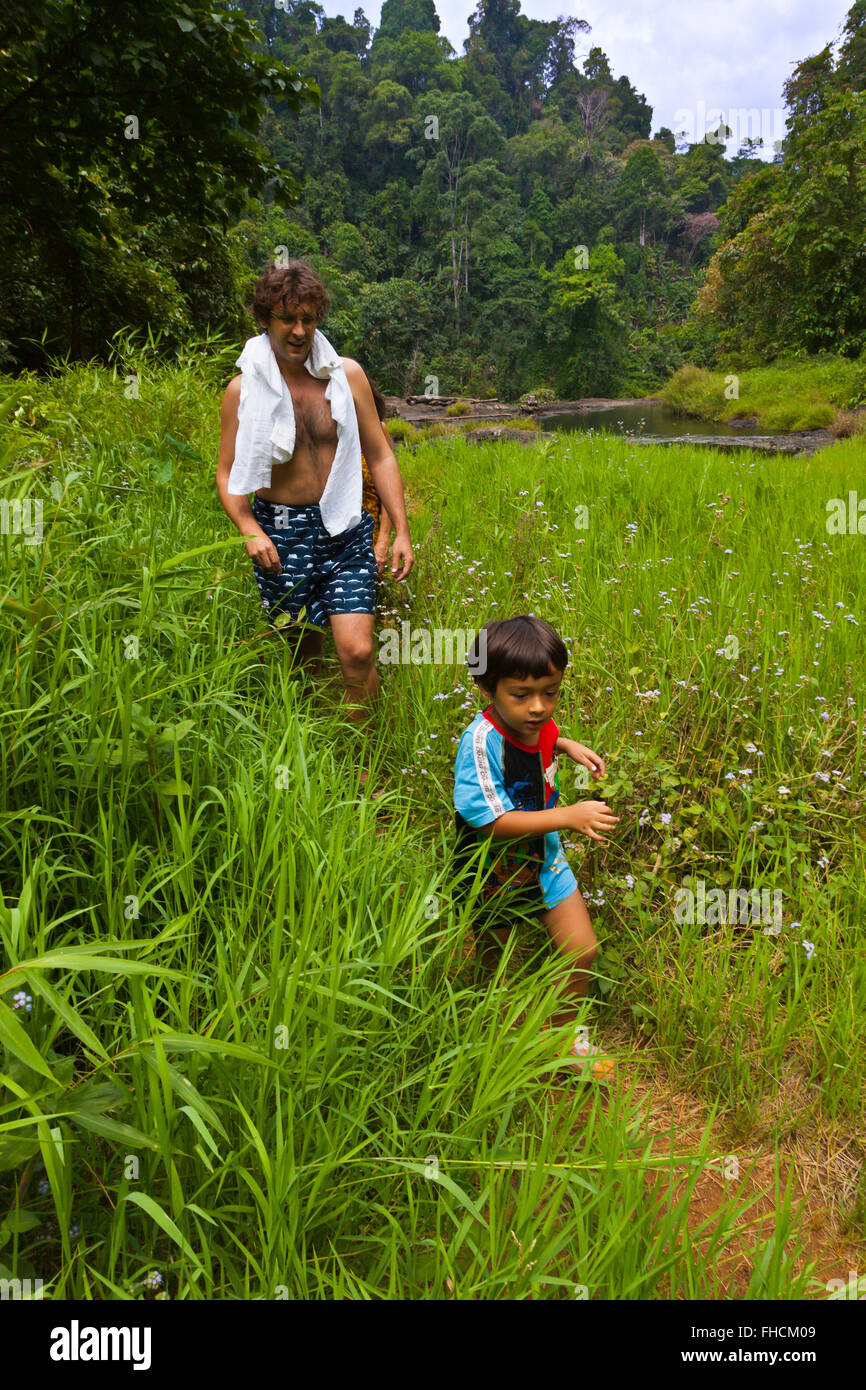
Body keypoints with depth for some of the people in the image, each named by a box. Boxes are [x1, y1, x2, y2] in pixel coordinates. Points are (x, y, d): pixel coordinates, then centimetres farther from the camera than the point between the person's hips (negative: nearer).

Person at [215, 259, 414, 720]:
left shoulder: (347, 374, 2)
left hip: (345, 530, 0)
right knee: (305, 651, 8)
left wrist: (402, 531, 2)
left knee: (356, 652, -13)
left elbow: (380, 456, 7)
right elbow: (227, 472, 4)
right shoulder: (244, 389, 0)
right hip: (280, 533, 0)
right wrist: (250, 530, -15)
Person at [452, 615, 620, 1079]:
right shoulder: (482, 740, -33)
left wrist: (568, 746, -1)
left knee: (582, 950, 9)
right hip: (494, 870, -5)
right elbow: (493, 821, -34)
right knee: (496, 954, 18)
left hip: (542, 855, 6)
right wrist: (569, 816, -37)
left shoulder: (536, 721, -11)